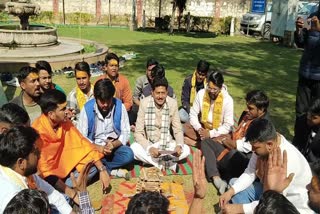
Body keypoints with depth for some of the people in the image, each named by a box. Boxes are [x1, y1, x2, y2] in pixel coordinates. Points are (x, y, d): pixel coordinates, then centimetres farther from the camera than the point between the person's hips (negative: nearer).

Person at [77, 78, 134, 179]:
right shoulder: (87, 109, -13)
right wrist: (99, 148, -26)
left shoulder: (119, 106, -11)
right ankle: (112, 171, -17)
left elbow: (126, 133, -5)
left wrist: (113, 145, -24)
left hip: (114, 146, 1)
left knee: (128, 154, -29)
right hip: (94, 147, -1)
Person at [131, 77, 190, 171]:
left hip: (166, 143, 2)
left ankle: (151, 161, -19)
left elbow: (178, 130, -4)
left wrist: (179, 145, -25)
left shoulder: (172, 103, -10)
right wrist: (149, 148, -33)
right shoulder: (144, 103, -16)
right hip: (148, 143, -1)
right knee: (134, 149, -32)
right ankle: (167, 163, -22)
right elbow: (138, 132, -16)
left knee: (186, 150, -22)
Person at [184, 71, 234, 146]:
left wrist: (210, 133, -26)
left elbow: (228, 125, -17)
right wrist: (199, 129, -22)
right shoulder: (201, 93, -11)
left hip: (219, 131, -3)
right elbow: (193, 114, -5)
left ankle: (196, 143, -22)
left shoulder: (228, 100, -19)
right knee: (186, 126, -21)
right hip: (203, 127, 3)